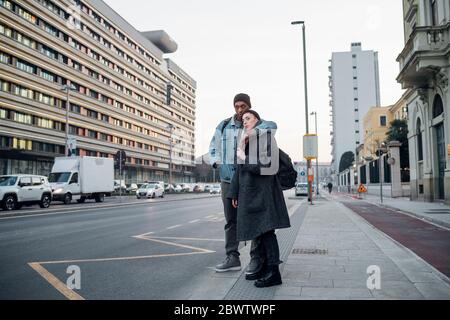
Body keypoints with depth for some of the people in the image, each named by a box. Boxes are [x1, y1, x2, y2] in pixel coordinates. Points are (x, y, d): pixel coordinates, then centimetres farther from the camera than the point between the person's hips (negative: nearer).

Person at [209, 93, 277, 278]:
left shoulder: (257, 124, -1)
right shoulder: (224, 126, 10)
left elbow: (271, 125, -23)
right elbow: (213, 148, 15)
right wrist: (218, 164, -2)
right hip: (228, 179, 4)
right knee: (230, 220, 10)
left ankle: (256, 258, 9)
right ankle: (232, 258, 20)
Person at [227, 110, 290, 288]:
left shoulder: (265, 135, -5)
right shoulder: (245, 140, 18)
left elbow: (266, 162, -18)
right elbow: (240, 169, 17)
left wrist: (244, 158, -8)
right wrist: (235, 193, 13)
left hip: (263, 188, -8)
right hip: (248, 190, 8)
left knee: (265, 229, -10)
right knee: (258, 229, 9)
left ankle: (273, 273, -7)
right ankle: (266, 266, 17)